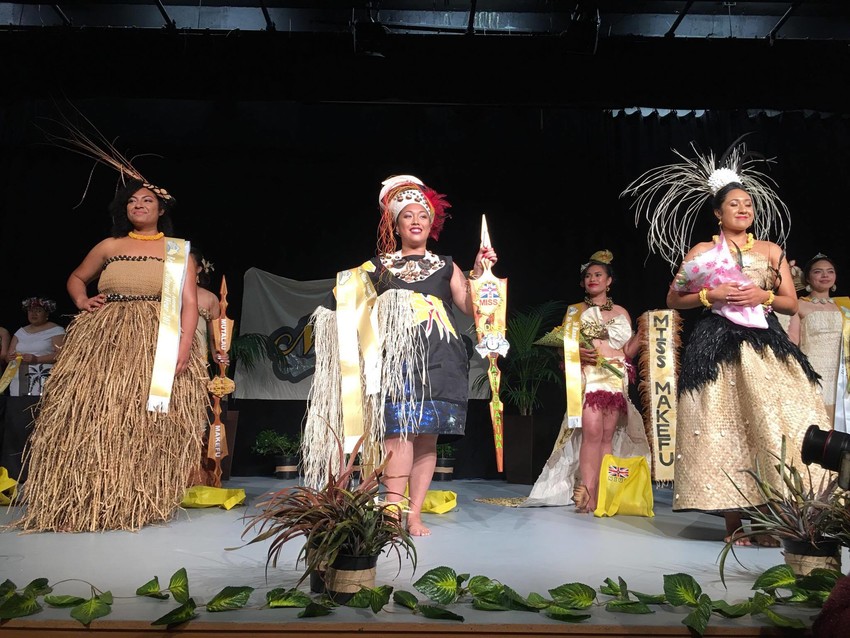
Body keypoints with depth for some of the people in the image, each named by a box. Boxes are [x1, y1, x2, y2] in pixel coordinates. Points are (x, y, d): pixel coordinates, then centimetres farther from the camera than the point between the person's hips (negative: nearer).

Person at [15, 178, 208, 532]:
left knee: (148, 423, -4)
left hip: (158, 345, -2)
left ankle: (141, 502, 5)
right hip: (104, 341, 2)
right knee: (95, 418, -4)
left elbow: (189, 301, -1)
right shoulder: (109, 246, 16)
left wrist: (185, 344, -14)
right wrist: (82, 301, 5)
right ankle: (89, 501, 4)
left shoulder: (178, 250, 9)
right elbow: (76, 278, 28)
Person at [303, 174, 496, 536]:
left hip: (438, 359, 2)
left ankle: (414, 515, 4)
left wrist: (479, 273, -6)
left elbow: (473, 308, 5)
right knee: (400, 430, -15)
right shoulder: (377, 268, 15)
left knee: (427, 437, -1)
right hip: (395, 355, -1)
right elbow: (358, 314, 14)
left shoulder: (446, 267, 16)